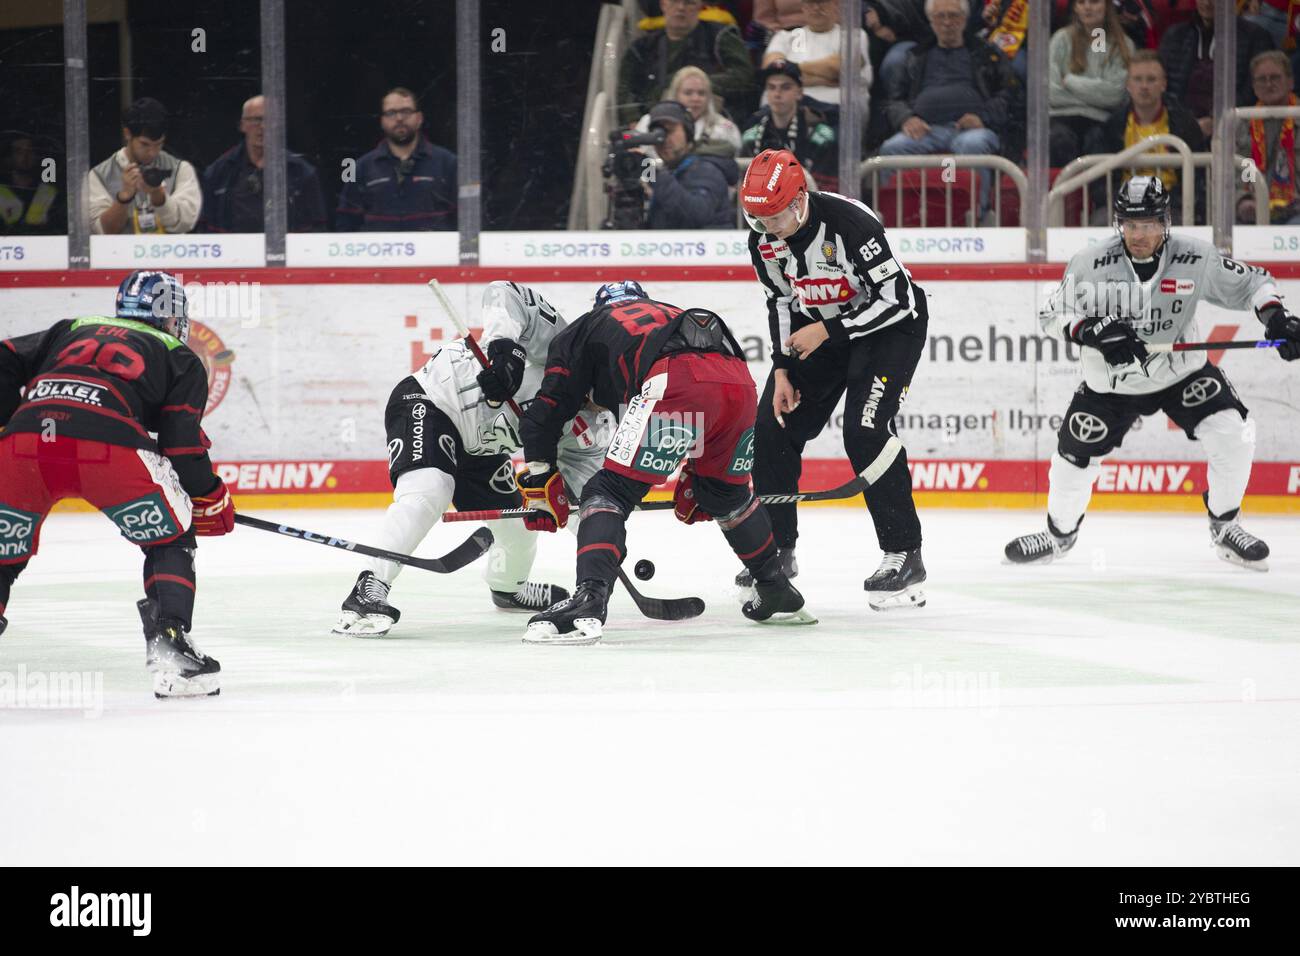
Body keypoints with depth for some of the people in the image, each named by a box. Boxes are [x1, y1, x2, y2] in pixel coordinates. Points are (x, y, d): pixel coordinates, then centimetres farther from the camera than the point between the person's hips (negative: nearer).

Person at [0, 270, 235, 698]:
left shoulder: (71, 330, 36)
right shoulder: (180, 359, 26)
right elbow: (182, 443, 14)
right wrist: (211, 501, 25)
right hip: (108, 443, -3)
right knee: (170, 541, 16)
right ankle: (168, 644, 1)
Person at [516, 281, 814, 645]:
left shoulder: (586, 328, 30)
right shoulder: (672, 313, 44)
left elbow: (549, 406, 20)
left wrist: (540, 476, 28)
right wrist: (694, 474, 50)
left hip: (675, 384, -6)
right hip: (738, 380, 6)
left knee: (611, 492, -2)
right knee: (728, 491, 32)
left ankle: (588, 602, -23)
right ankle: (779, 595, 43)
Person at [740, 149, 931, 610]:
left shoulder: (850, 223, -32)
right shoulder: (764, 239, -10)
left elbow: (897, 298, -28)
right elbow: (781, 301, 4)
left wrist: (827, 331, -26)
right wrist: (782, 372, -3)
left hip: (892, 323, -7)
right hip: (820, 326, 7)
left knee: (865, 430, -23)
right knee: (772, 427, 1)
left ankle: (904, 555, -15)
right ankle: (776, 550, 16)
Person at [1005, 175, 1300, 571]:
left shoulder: (1196, 258, -17)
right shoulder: (1091, 264, -19)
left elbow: (1250, 282, -3)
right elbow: (1052, 313, -13)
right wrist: (1094, 332, -30)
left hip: (1183, 371, 0)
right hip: (1111, 382, 0)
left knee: (1233, 435, -16)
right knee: (1075, 457, 1)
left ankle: (1225, 527, 6)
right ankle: (1060, 532, 30)